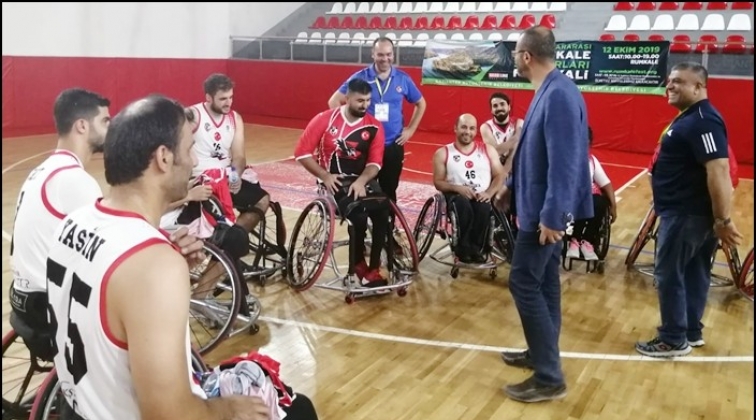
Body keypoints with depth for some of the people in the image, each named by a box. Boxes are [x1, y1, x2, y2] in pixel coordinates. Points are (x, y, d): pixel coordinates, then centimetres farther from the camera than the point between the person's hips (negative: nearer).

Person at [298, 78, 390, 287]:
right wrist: (325, 176, -13)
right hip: (336, 181, -3)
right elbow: (302, 152, -6)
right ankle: (358, 266, -4)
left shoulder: (374, 126, 0)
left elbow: (374, 163, -3)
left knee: (383, 213, -23)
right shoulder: (325, 119, -7)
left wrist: (361, 181, -21)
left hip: (362, 179, 3)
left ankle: (374, 268, -10)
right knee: (359, 216, -27)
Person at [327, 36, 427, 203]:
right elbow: (334, 101, -3)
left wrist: (411, 129, 6)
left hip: (393, 145, 2)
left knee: (389, 191, 11)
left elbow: (421, 104, 14)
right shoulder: (360, 77, -6)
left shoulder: (403, 79, 0)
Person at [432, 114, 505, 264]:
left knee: (484, 208, -34)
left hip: (481, 196, 1)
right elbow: (438, 182, 2)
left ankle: (476, 248, -16)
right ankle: (463, 247, -20)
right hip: (456, 195, -1)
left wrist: (489, 192, -12)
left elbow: (499, 175, 8)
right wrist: (458, 188, -17)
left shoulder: (488, 150, 13)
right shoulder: (443, 153, 7)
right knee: (463, 204, -37)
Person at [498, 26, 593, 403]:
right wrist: (511, 185, 28)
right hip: (541, 206, 10)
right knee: (543, 282, 17)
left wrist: (551, 216, -26)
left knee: (524, 284, -6)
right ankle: (542, 353, 31)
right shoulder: (547, 91, 10)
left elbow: (563, 162, -25)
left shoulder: (559, 94, -21)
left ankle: (549, 378, 3)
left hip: (545, 210, -10)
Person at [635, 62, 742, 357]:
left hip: (685, 214, -10)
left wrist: (724, 221, -27)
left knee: (669, 275, -2)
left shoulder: (703, 121, -20)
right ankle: (691, 331, 28)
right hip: (687, 211, 10)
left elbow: (718, 171, -27)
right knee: (693, 274, 16)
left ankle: (674, 340, 9)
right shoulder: (690, 117, 14)